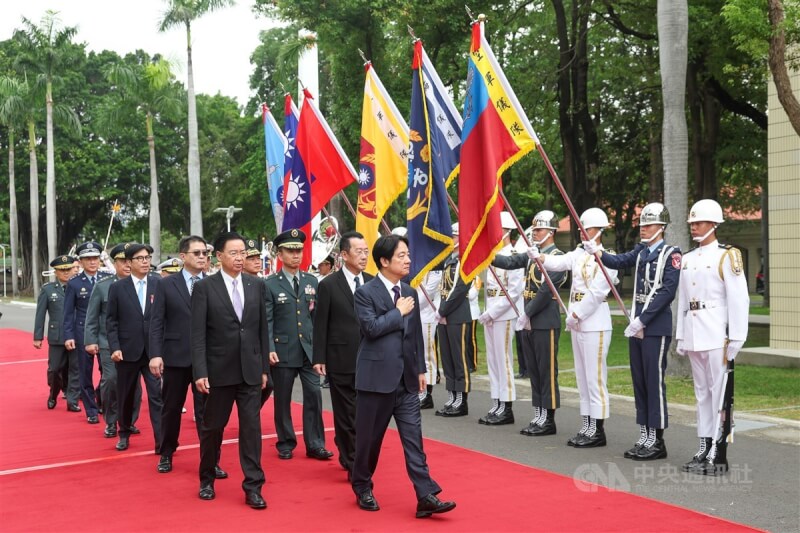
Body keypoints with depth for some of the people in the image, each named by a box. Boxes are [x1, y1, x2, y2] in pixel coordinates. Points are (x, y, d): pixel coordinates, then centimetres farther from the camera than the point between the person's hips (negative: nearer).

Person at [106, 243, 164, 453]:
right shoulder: (117, 287, 1)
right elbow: (111, 320, 2)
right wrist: (114, 347, -8)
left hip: (154, 350, -1)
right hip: (128, 351, 1)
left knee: (157, 396, -6)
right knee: (125, 396, 13)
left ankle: (162, 442, -5)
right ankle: (124, 434, 31)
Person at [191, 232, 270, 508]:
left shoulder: (256, 285, 5)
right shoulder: (204, 287, -5)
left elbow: (263, 328, 8)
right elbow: (198, 333, -9)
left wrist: (265, 367, 7)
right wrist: (200, 372, -15)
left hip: (251, 369, 2)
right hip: (219, 369, -2)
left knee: (251, 427, 1)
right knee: (212, 427, 11)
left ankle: (253, 486, 7)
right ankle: (207, 480, 29)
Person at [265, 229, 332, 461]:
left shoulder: (312, 281, 10)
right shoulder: (270, 284, -1)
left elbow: (317, 316, 11)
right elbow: (266, 321, -5)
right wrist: (270, 349, -15)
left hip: (309, 350, 3)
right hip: (283, 351, -2)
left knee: (314, 395, -1)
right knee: (282, 400, 7)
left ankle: (315, 445, 8)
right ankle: (286, 444, 20)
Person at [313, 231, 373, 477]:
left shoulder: (372, 283, 7)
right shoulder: (328, 285, -4)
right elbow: (320, 325, -3)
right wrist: (319, 358, -6)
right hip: (341, 360, -4)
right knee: (346, 414, 3)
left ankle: (347, 454, 25)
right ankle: (354, 465, 9)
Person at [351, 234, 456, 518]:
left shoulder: (410, 292, 11)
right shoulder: (365, 292, -7)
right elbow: (371, 327, -21)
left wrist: (420, 369, 13)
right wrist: (398, 312, -11)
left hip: (406, 378, 5)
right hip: (376, 376, -5)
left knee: (413, 437, 0)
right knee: (369, 437, 7)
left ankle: (426, 496, -2)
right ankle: (363, 488, 26)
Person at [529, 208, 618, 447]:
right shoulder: (579, 253, 12)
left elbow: (596, 292, -17)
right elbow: (559, 262, -3)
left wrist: (576, 314, -16)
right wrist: (538, 256, -21)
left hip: (595, 324, -8)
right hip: (578, 323, 8)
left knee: (595, 378, -4)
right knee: (582, 377, 12)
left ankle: (598, 430, 2)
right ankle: (587, 426, 19)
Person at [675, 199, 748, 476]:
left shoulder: (728, 256, -6)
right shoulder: (687, 259, 14)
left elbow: (739, 299, -10)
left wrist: (736, 339, -13)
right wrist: (681, 337, 14)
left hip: (717, 336, -7)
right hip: (693, 336, 7)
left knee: (720, 392, -4)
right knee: (702, 392, 12)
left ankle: (719, 455, 1)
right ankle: (704, 450, 19)